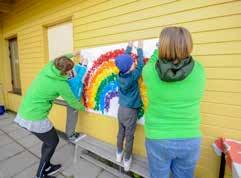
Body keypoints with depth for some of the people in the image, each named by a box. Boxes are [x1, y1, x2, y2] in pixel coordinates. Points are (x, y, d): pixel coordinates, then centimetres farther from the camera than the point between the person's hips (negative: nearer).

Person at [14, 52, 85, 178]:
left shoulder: (47, 68, 0)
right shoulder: (61, 84, -18)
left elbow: (56, 59, 23)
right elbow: (72, 101, -5)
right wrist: (83, 108, 14)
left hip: (23, 113, 8)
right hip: (35, 118, -8)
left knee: (48, 140, 23)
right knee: (53, 142, 14)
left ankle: (46, 167, 42)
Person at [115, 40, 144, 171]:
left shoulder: (120, 75, -6)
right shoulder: (133, 76, -21)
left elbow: (124, 59, 6)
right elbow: (140, 65, -9)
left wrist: (129, 47, 15)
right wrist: (139, 49, 1)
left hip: (121, 108, 6)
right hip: (130, 110, -6)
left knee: (121, 132, 22)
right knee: (129, 137, 11)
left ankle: (119, 154, 42)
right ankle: (127, 160, 30)